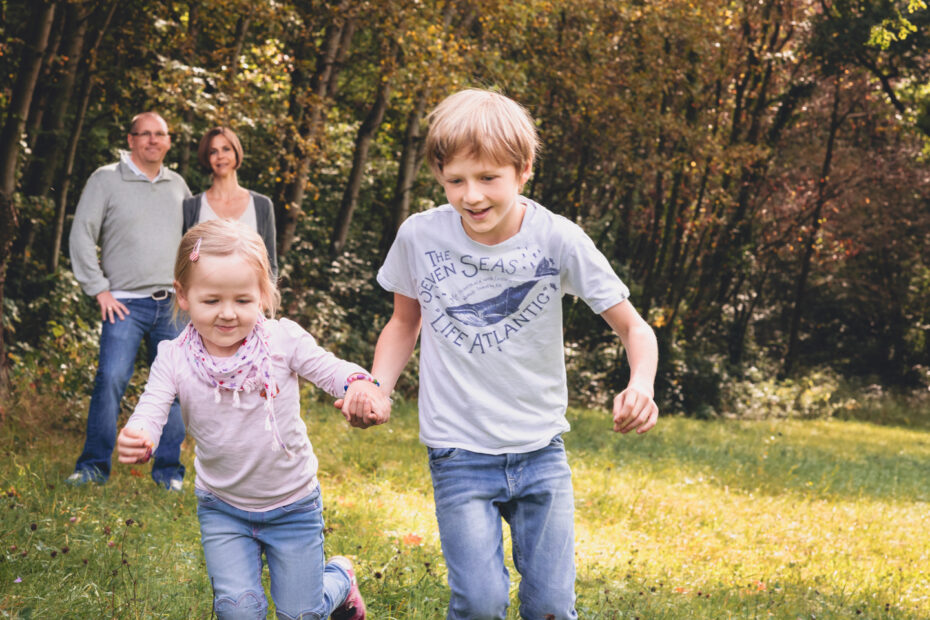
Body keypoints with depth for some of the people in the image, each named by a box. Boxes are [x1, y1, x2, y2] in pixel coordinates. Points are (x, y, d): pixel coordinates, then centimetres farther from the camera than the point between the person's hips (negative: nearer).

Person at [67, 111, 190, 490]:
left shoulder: (177, 185, 15)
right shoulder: (106, 180, 2)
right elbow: (81, 236, -1)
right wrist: (99, 290, -7)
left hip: (172, 305, 4)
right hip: (126, 303, -4)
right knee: (110, 379, -14)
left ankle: (168, 469, 12)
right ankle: (94, 465, -2)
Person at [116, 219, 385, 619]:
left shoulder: (283, 339, -17)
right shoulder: (175, 358, -15)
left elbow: (331, 369, -13)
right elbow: (151, 412, -22)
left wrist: (361, 387, -36)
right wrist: (137, 440, -47)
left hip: (294, 505, 0)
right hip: (222, 510, 1)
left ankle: (341, 576, 43)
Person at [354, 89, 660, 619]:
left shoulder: (558, 240, -12)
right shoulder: (420, 237, -8)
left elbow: (632, 326, -6)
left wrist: (641, 386, -27)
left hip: (541, 451, 1)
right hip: (459, 453, 0)